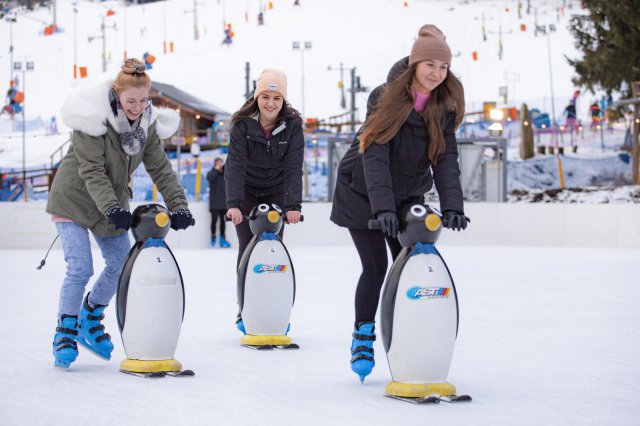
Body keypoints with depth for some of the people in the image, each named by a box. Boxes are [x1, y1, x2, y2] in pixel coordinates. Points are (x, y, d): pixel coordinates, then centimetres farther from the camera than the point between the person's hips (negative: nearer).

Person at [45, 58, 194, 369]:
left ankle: (90, 321, 28)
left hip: (112, 202, 6)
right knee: (80, 268, -14)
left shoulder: (147, 124, -6)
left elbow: (160, 168, -7)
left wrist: (178, 205, -20)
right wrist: (112, 208, -38)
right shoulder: (93, 119, -24)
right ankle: (65, 334, 1)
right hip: (74, 200, -6)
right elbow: (92, 171, -28)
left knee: (121, 263, 7)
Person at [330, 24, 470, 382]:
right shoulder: (385, 99, -20)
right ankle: (363, 337, 11)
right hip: (363, 194, -4)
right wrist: (383, 206, -38)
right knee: (375, 266, -7)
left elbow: (446, 159, -13)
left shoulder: (444, 107, -7)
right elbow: (374, 155, -27)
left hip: (408, 196, 4)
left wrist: (453, 206, -27)